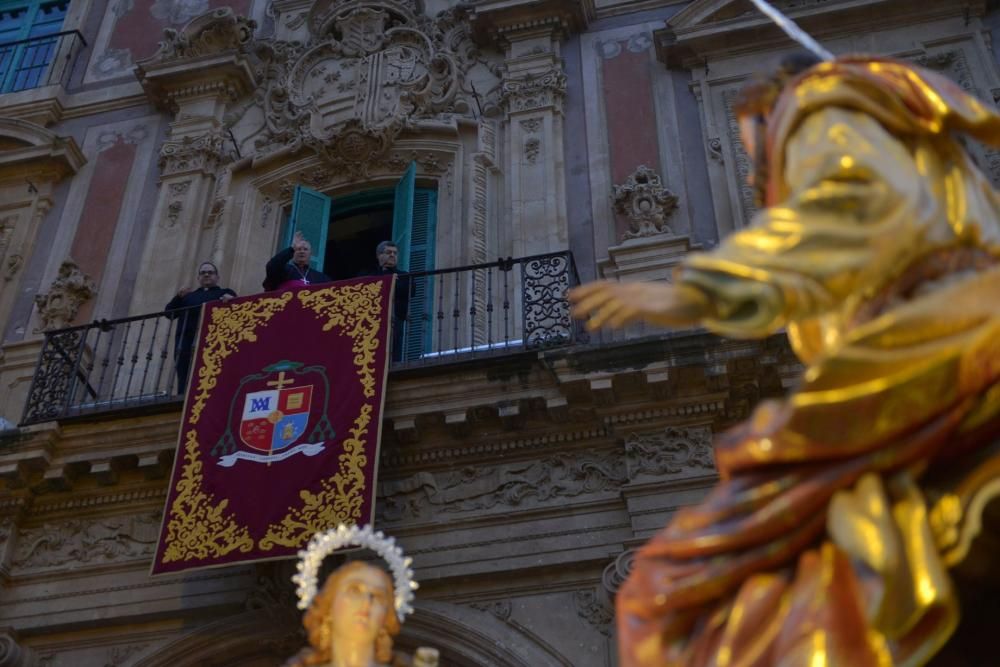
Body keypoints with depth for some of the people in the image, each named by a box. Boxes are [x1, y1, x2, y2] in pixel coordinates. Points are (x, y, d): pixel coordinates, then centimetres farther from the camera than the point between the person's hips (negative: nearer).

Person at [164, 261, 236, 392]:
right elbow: (169, 312, 22)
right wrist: (179, 297, 5)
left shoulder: (225, 293, 25)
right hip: (186, 340, 3)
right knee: (184, 381, -9)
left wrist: (231, 300, -15)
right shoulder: (189, 296, 32)